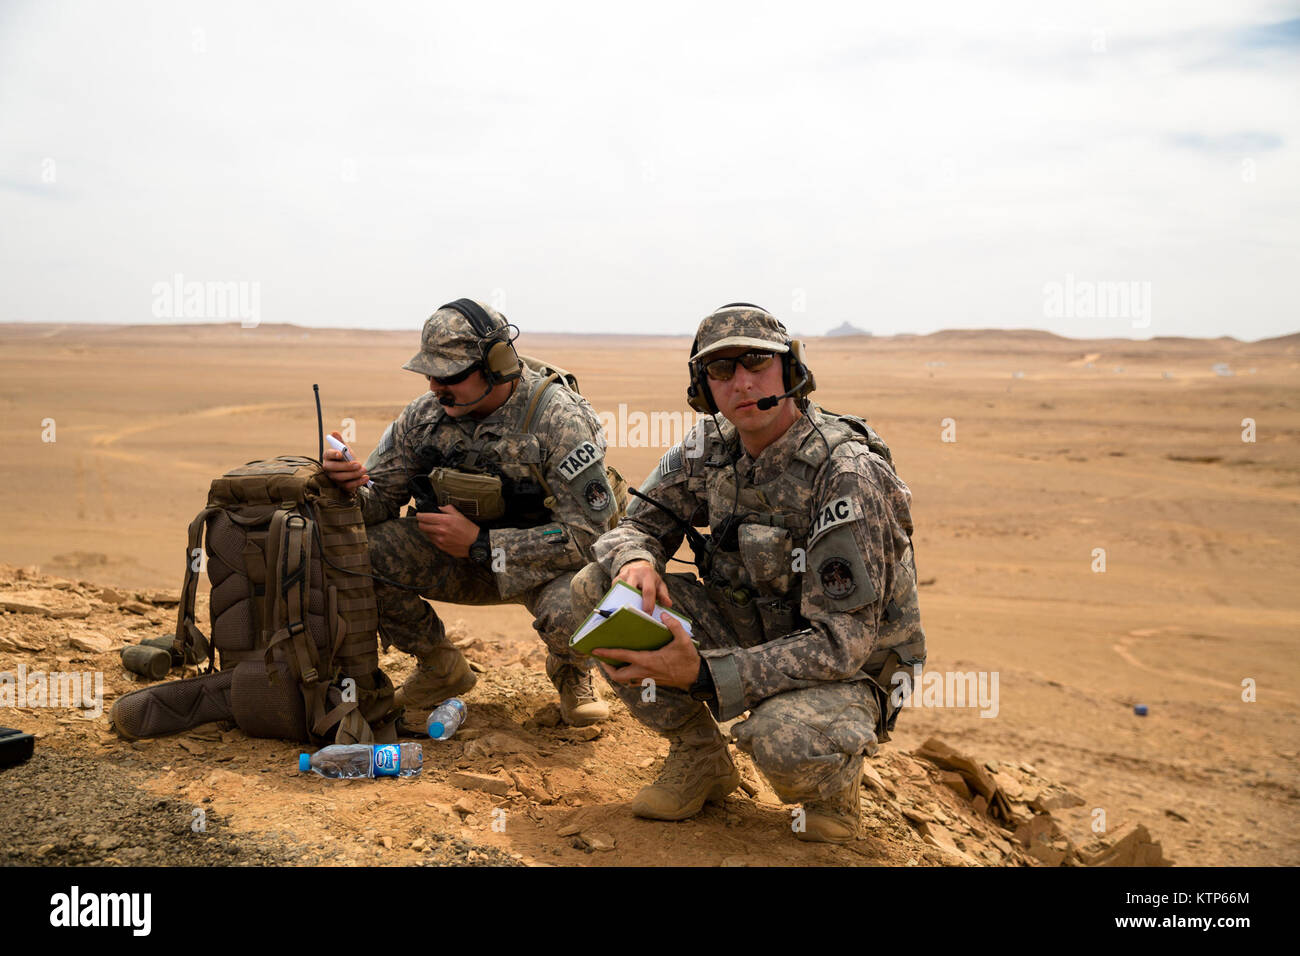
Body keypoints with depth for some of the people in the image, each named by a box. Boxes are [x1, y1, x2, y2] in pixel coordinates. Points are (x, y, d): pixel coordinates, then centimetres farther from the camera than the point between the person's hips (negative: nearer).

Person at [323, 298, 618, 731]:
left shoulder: (558, 419, -22)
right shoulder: (425, 414, -7)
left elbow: (586, 534, -24)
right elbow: (379, 496, 0)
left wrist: (480, 543, -26)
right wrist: (351, 488, -26)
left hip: (547, 564, -4)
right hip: (463, 557, 5)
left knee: (570, 611, -38)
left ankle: (570, 672, 4)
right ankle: (440, 667, 6)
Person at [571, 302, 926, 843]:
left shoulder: (847, 472, -26)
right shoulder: (709, 449, -5)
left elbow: (841, 642, -29)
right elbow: (639, 523, 5)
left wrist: (701, 674, -36)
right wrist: (634, 561, -23)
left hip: (848, 670, -6)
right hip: (755, 630, 6)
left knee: (783, 737, -41)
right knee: (594, 589, -11)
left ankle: (834, 781, 0)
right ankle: (698, 759, 3)